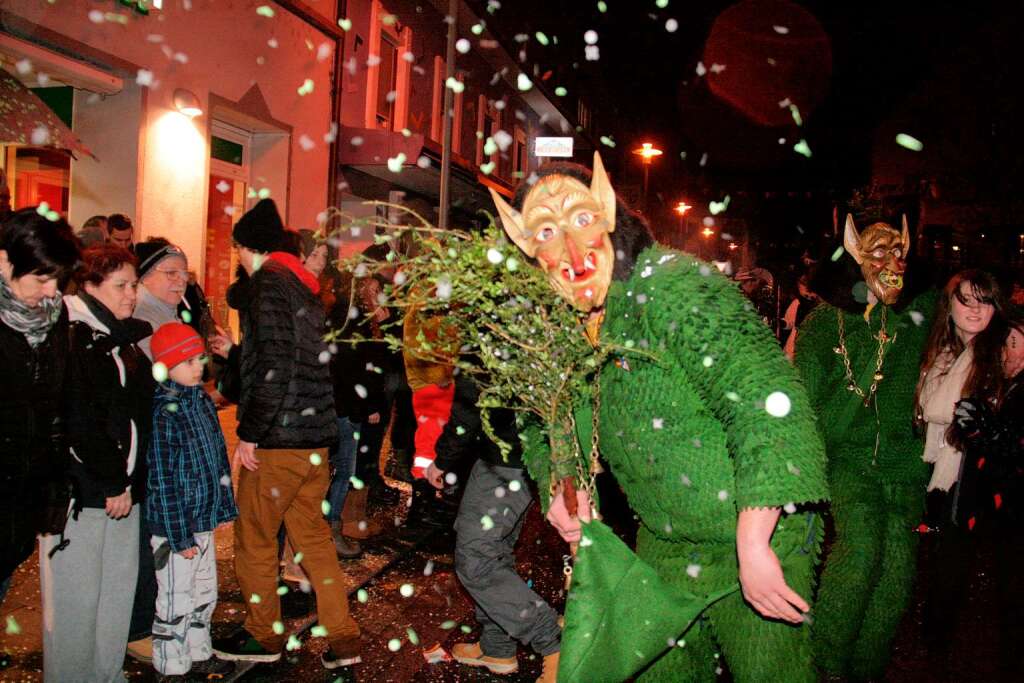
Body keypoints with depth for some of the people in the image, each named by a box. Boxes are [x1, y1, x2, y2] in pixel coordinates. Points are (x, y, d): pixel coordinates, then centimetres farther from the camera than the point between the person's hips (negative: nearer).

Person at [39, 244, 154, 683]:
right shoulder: (73, 339, -9)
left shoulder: (128, 342, 14)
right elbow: (79, 424, -15)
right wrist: (113, 485, -13)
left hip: (123, 490, 7)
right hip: (82, 492, -7)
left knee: (118, 593, 11)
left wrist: (131, 481, 8)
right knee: (77, 600, 1)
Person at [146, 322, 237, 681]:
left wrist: (224, 505, 14)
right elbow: (162, 480, -19)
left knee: (205, 593, 20)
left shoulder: (203, 400, 6)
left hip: (205, 519, 8)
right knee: (176, 602, 4)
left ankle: (199, 654, 36)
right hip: (174, 524, -8)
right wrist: (180, 536, -18)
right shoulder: (162, 413, -19)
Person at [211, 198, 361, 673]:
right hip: (316, 435, 8)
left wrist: (249, 432, -16)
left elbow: (276, 363, -20)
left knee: (254, 539, 8)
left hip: (277, 438, -8)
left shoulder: (269, 281, -10)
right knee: (313, 535, 14)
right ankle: (342, 639, 16)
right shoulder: (305, 286, 16)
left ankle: (263, 636, 22)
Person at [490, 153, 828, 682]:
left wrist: (753, 545, -34)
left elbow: (765, 397, -32)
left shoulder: (671, 286, -23)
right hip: (664, 541, 7)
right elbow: (541, 425, 17)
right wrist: (558, 487, -3)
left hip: (757, 534, -6)